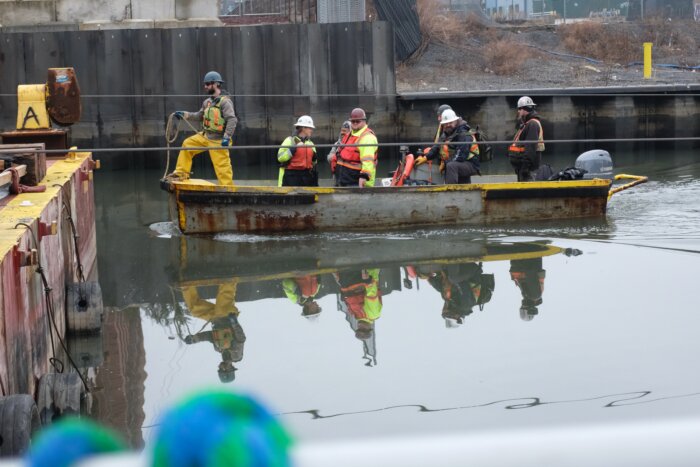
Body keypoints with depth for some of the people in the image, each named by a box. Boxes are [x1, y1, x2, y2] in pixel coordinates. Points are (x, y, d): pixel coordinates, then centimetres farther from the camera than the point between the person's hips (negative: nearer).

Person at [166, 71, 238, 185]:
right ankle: (182, 173, 19)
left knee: (222, 166, -8)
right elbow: (199, 115, 20)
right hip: (205, 136, 9)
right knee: (187, 144, 11)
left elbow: (232, 120, -23)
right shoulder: (208, 101, 10)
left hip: (217, 140, -9)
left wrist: (227, 137, -29)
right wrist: (184, 114, 10)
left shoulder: (225, 101, -16)